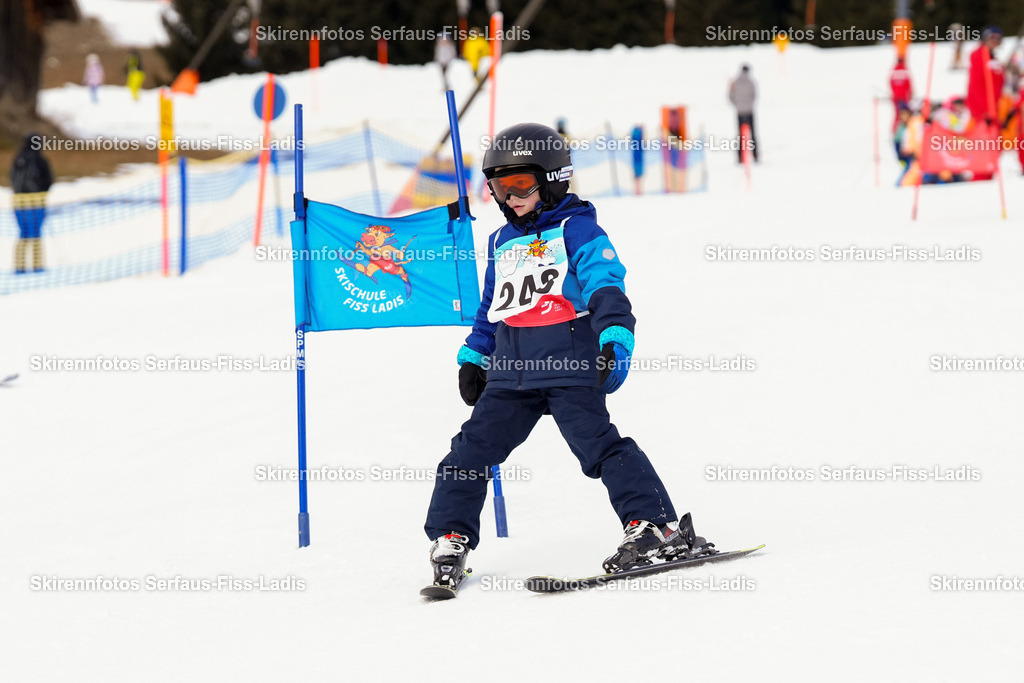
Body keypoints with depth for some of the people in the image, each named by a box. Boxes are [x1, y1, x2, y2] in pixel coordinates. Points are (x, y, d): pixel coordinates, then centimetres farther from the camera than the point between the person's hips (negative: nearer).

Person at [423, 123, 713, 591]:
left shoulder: (575, 228, 1)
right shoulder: (502, 243, 23)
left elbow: (605, 287, -12)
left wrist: (615, 338, -26)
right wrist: (473, 357, 27)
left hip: (569, 364, -6)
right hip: (512, 372, 7)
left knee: (597, 443, -15)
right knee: (474, 448, 1)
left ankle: (653, 526, -14)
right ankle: (450, 539, 10)